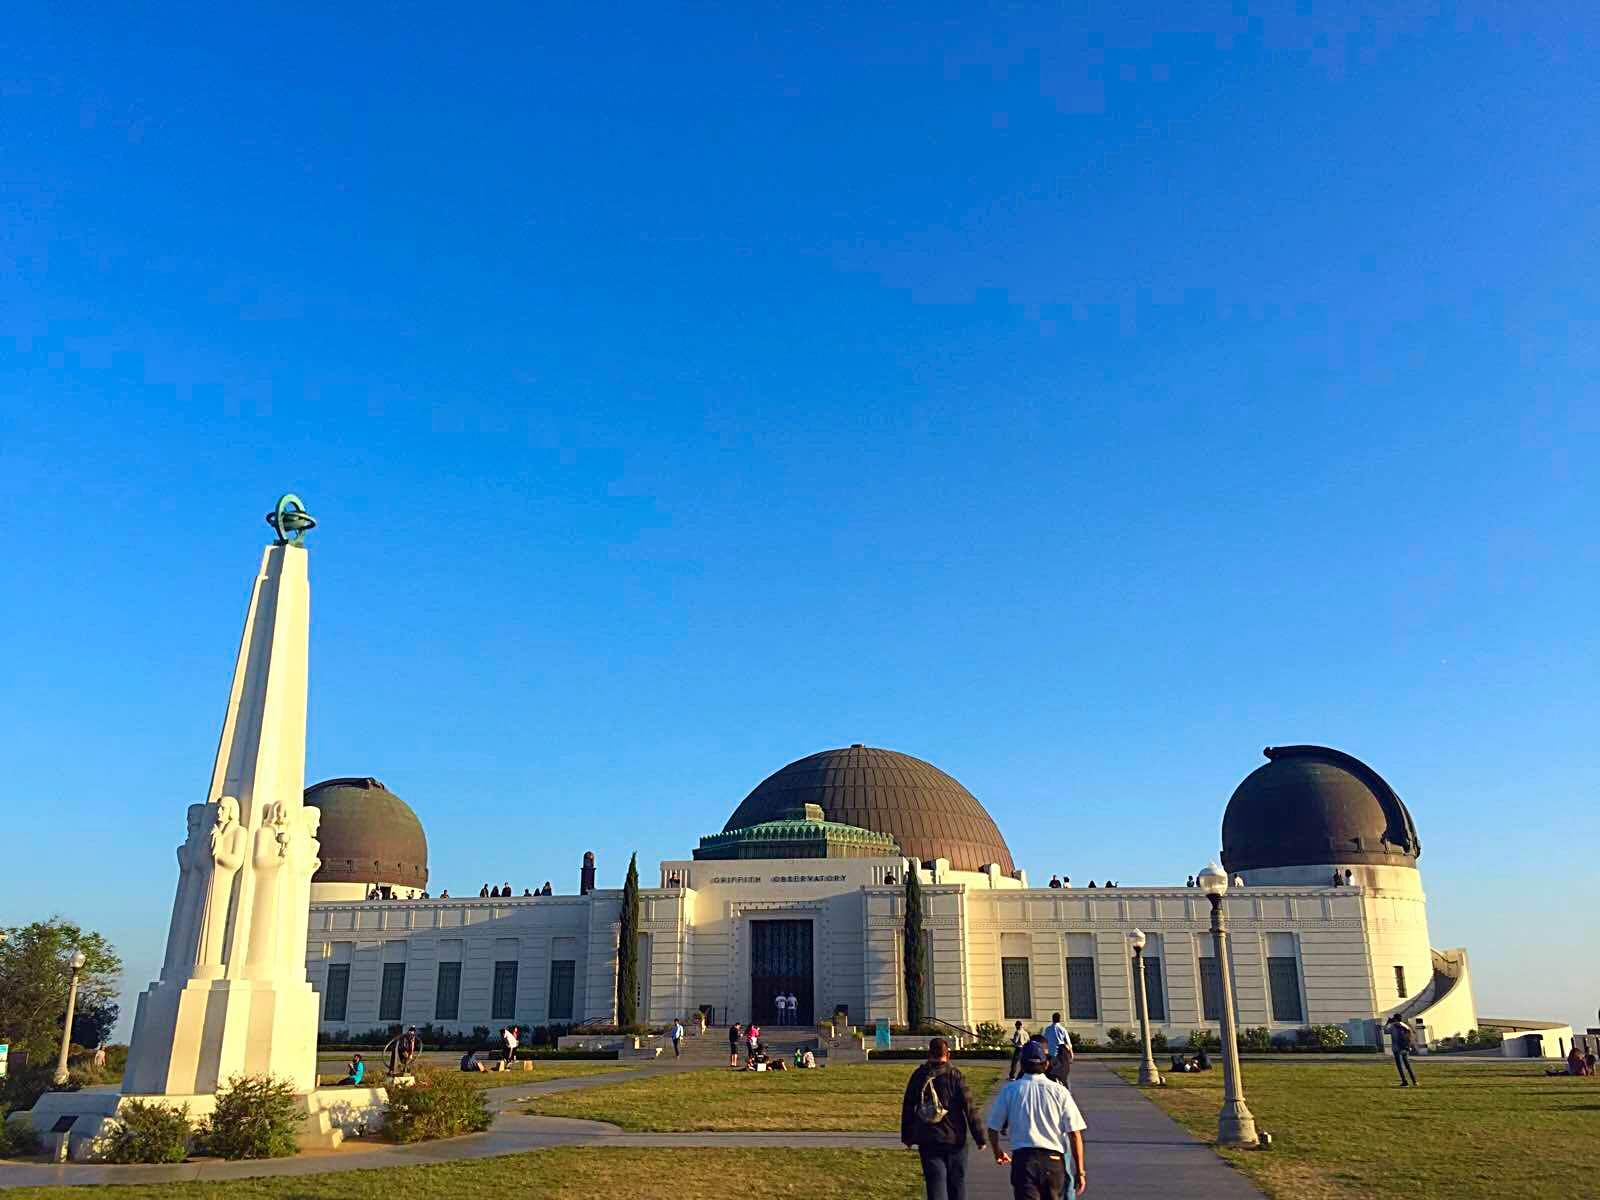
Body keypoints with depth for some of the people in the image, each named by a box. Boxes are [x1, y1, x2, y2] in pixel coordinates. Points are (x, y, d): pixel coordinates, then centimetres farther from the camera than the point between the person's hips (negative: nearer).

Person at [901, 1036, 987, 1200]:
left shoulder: (918, 1076, 2)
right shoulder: (955, 1076, -8)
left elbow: (907, 1108, 9)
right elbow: (970, 1108, -9)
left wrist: (907, 1136, 19)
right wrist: (979, 1137, -3)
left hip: (927, 1141, 2)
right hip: (954, 1139, -2)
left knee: (935, 1183, 2)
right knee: (956, 1183, 13)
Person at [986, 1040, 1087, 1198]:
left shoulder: (1010, 1090, 2)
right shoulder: (1059, 1091, 0)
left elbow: (993, 1128, 8)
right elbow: (1075, 1133, -3)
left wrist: (997, 1152, 28)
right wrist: (1080, 1171, 4)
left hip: (1023, 1158, -1)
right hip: (1054, 1160, 1)